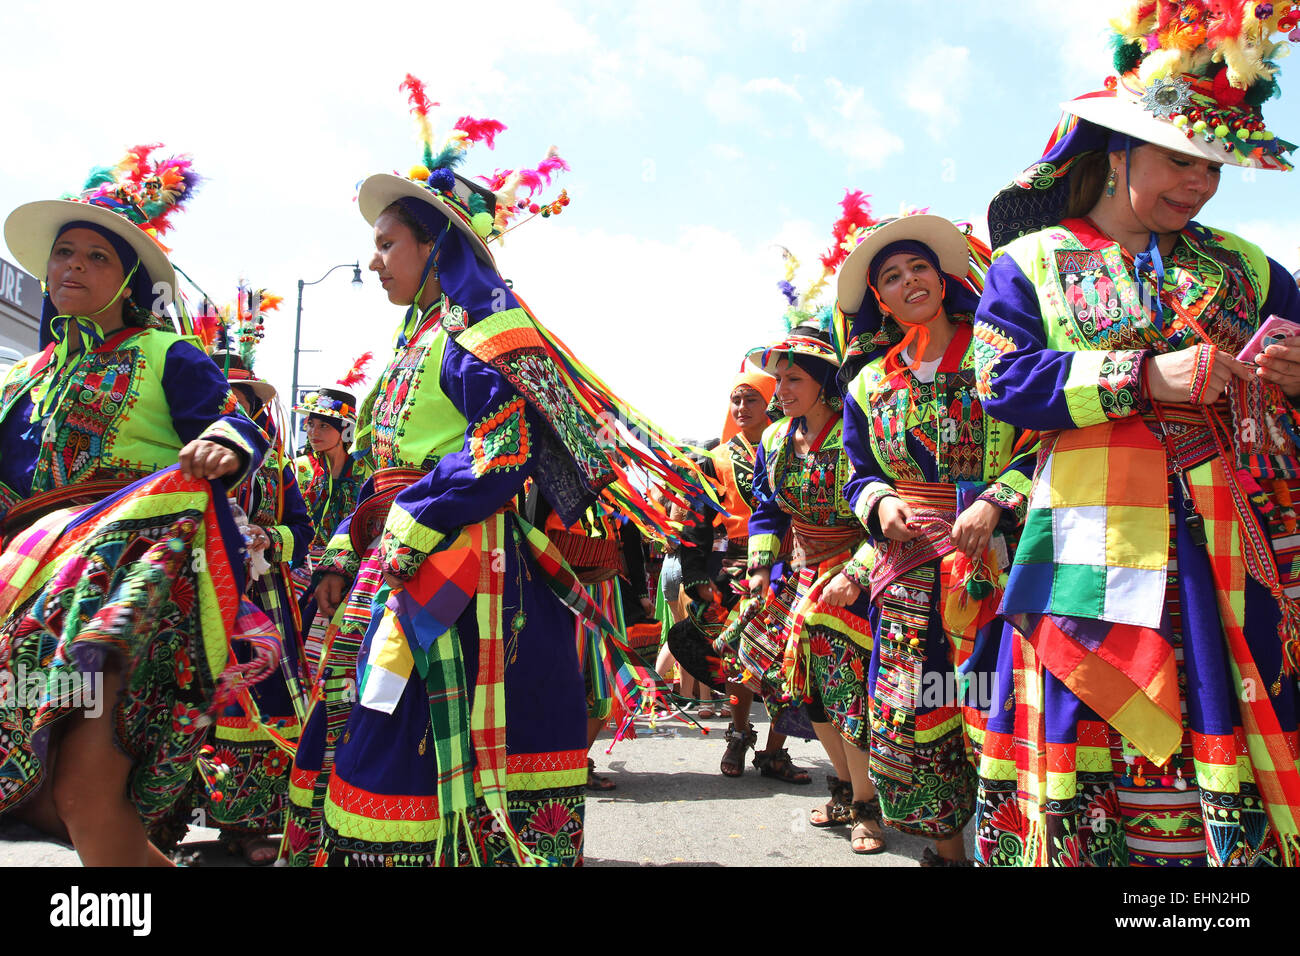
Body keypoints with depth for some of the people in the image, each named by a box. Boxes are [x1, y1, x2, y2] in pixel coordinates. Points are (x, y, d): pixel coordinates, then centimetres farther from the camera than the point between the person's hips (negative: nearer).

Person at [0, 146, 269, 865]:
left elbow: (231, 424, -4)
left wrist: (224, 444, -25)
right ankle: (144, 859, 20)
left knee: (85, 788, -18)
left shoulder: (165, 355, 8)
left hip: (130, 567, -6)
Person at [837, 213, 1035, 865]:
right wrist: (882, 502, -4)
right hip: (910, 564, 4)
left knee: (996, 712, -10)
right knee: (907, 716, 4)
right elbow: (860, 475, 18)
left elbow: (1046, 444, -1)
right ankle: (947, 849, 23)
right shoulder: (868, 385, 15)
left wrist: (994, 501, -15)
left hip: (997, 555, -3)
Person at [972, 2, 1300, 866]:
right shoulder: (1033, 262, 7)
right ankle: (1076, 852, 15)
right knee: (1093, 734, -1)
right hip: (1097, 543, -3)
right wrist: (1145, 376, -14)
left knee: (1229, 742, 3)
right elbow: (1004, 380, -6)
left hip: (1230, 546, 3)